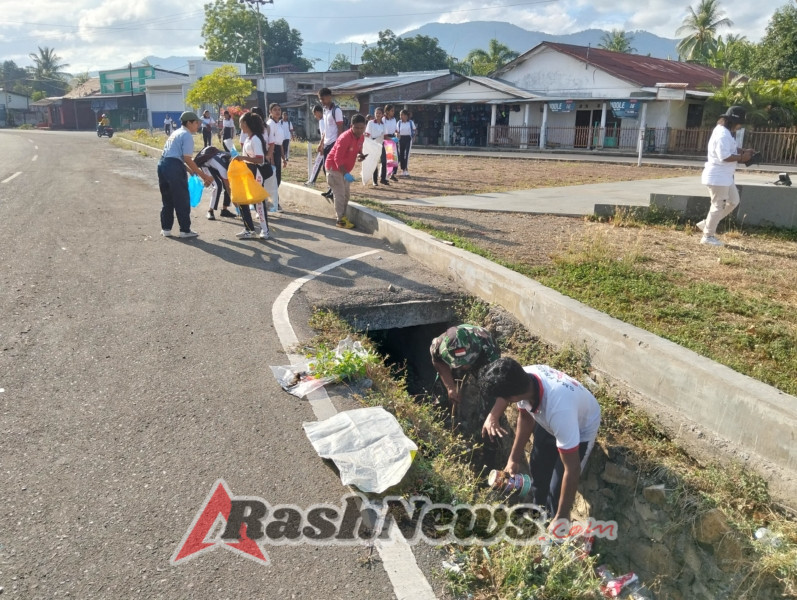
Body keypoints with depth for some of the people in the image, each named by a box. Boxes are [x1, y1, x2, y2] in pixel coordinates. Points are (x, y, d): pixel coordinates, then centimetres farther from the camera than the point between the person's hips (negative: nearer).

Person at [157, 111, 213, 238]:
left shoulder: (176, 133, 22)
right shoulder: (187, 135, -5)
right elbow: (187, 159, -11)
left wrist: (190, 169, 28)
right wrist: (202, 175, -8)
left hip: (162, 164, 9)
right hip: (174, 167, -9)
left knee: (167, 199, 17)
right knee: (182, 200, 1)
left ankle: (165, 229, 22)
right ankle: (185, 230, 7)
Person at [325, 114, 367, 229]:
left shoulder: (361, 137, -3)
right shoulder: (345, 138, -28)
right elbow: (338, 159, -27)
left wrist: (360, 155, -8)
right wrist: (346, 174, -35)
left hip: (345, 168, 9)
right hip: (334, 167, -8)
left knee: (346, 194, 12)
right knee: (340, 194, -8)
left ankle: (343, 216, 22)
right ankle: (340, 219, -2)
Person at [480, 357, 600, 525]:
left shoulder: (558, 409, -49)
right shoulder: (523, 379, -31)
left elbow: (572, 469, -37)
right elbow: (525, 417, -8)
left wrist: (562, 517, -28)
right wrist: (514, 458, -4)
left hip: (580, 429, -6)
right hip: (548, 420, 6)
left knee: (557, 489, -1)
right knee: (537, 468, 22)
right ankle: (540, 509, 53)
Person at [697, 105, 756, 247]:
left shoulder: (727, 132, 12)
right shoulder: (723, 135, -21)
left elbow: (730, 148, 24)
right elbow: (725, 157, -27)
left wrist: (744, 151, 9)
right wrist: (741, 157, -17)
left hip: (724, 176, 11)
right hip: (717, 176, -11)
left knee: (733, 201, 18)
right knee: (718, 206, -2)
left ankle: (707, 224, 22)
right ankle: (708, 236, 9)